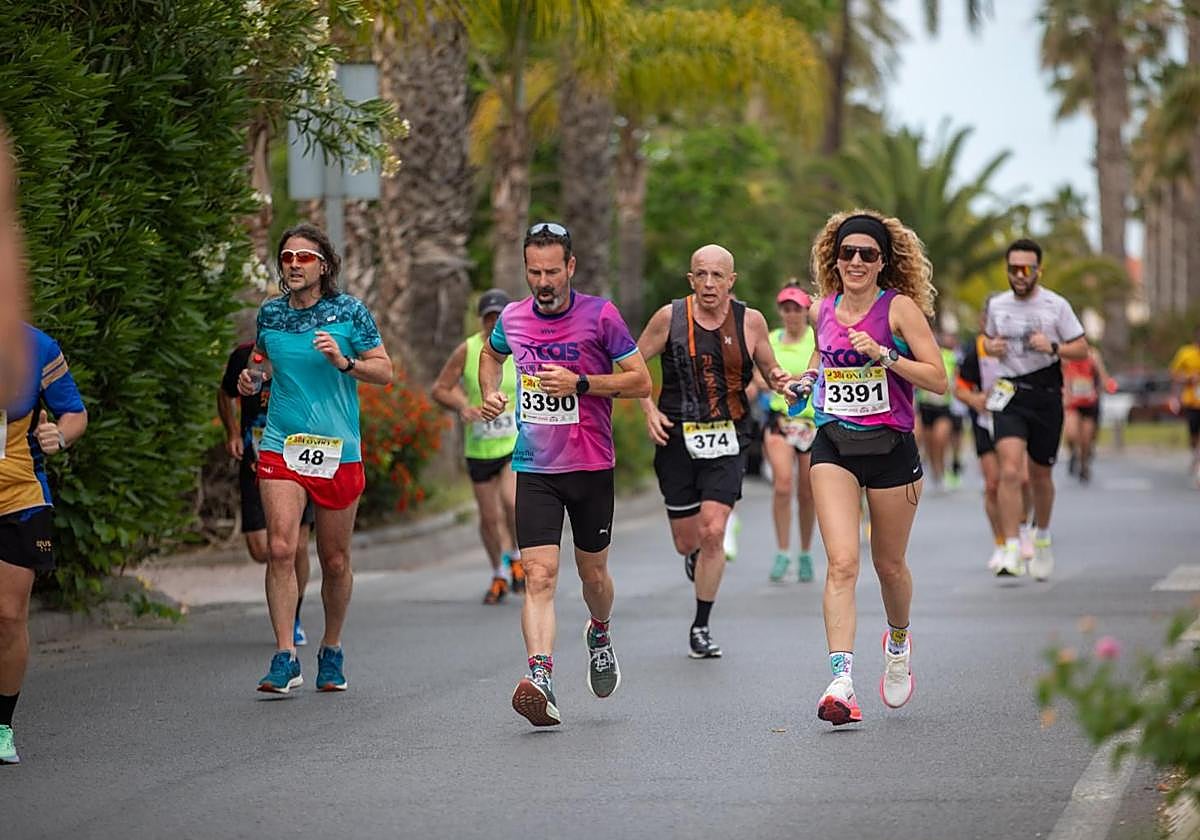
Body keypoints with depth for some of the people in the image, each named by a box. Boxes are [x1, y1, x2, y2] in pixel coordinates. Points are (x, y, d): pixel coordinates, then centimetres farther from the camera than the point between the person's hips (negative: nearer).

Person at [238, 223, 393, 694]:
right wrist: (251, 380, 5)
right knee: (280, 549, -16)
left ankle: (332, 651, 27)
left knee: (335, 561, 7)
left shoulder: (349, 312, -1)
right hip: (281, 447, 1)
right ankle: (285, 659, -16)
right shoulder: (270, 314, 8)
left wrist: (345, 362, -16)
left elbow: (384, 372, 1)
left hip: (338, 450, -1)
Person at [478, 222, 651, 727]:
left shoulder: (600, 316, -8)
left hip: (592, 467, -1)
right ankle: (540, 678, -26)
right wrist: (490, 393, 7)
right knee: (539, 575, -14)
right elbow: (491, 355, 26)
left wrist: (580, 383, -18)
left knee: (592, 573, 13)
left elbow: (641, 382, -6)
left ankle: (600, 633, 46)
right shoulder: (512, 319, 3)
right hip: (534, 470, 1)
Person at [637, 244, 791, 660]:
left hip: (727, 440, -1)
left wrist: (779, 379, -10)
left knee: (713, 532, -15)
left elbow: (770, 369, 13)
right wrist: (649, 410, -5)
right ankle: (696, 557, 48)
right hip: (677, 438, 1)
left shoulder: (750, 321, -1)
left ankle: (701, 628, -1)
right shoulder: (670, 318, -3)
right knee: (686, 542, 7)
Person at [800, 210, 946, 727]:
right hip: (834, 447, 2)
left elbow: (938, 379, -12)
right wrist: (810, 378, 10)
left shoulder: (900, 308, -6)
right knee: (842, 563, -15)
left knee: (889, 564, 13)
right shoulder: (823, 310, 8)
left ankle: (898, 642, 45)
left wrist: (884, 355, -20)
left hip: (891, 447, -2)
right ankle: (841, 682, -23)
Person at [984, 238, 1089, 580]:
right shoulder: (997, 305, 6)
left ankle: (1042, 537, 39)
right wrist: (991, 347, -1)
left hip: (1046, 395, -1)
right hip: (1009, 395, 1)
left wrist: (1052, 347, -18)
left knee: (1040, 475, 12)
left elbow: (1082, 349, 0)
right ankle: (1012, 552, -18)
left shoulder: (1056, 305, -2)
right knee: (1009, 471, -17)